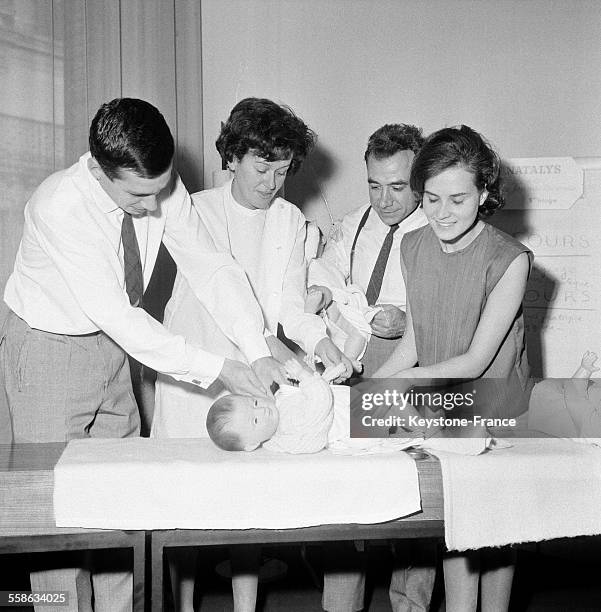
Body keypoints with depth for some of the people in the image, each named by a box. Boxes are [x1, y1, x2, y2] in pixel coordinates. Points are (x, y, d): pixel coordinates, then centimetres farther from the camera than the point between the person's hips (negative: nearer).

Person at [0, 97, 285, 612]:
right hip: (48, 351, -5)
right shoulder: (59, 207, -31)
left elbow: (212, 267, -14)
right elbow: (115, 314, -34)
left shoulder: (164, 190, -15)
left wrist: (258, 351, -28)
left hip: (111, 346, 5)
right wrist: (218, 370, -34)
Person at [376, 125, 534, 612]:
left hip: (496, 411, -4)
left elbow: (477, 360, -21)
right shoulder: (413, 247, -3)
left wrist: (402, 381, -27)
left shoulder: (509, 259, -20)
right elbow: (415, 339, 4)